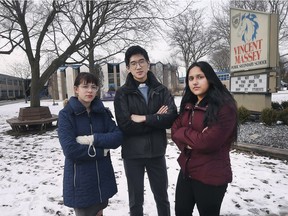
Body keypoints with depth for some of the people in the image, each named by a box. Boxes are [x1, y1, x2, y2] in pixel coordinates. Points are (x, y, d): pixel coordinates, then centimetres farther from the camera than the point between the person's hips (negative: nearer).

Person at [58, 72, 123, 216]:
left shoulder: (102, 112, 2)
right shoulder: (66, 114, -11)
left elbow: (118, 137, -9)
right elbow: (70, 150, -21)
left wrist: (92, 139, -20)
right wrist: (101, 150, -13)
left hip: (102, 178, 4)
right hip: (80, 181, -4)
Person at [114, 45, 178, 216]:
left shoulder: (161, 90, 0)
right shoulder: (122, 93, -5)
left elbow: (172, 118, -13)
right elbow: (125, 126, -17)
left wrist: (144, 118, -19)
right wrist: (156, 119, -14)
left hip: (157, 152, 2)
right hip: (132, 154, -1)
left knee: (162, 197, 20)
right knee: (136, 200, 16)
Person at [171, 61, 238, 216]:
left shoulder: (225, 107, -18)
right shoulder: (188, 105, 7)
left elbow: (208, 142, -25)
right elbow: (175, 130, 3)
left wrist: (183, 133, -11)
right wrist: (187, 144, -16)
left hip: (211, 177, -7)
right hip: (186, 171, 7)